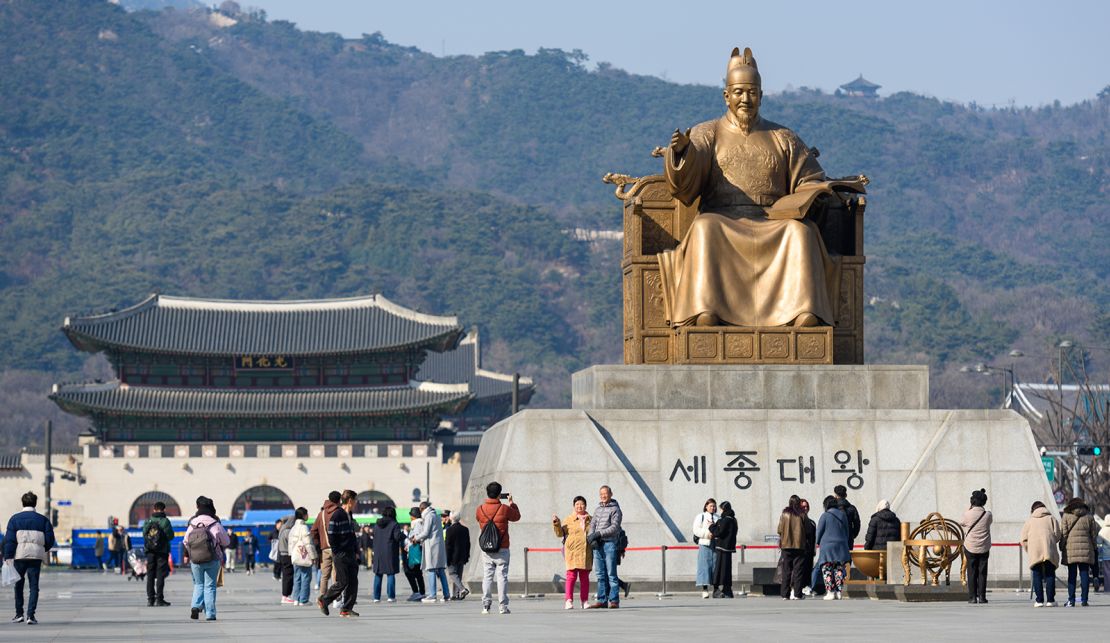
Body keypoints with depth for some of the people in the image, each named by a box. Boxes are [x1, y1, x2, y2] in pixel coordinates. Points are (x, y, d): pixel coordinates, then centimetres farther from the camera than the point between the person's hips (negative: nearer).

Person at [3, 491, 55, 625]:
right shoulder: (42, 520, 5)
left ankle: (19, 614, 18)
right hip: (36, 557, 0)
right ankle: (30, 615, -9)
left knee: (18, 585, 15)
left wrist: (7, 557, -6)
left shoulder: (15, 518, 2)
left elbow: (9, 539, -5)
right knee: (33, 586, 2)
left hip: (19, 556, 0)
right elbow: (50, 540, 4)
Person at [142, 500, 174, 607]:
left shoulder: (147, 521, 3)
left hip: (150, 551, 3)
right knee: (160, 575, -1)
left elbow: (144, 535, 5)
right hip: (162, 551, -3)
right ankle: (159, 599, -4)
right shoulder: (165, 521, -8)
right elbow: (171, 536, -7)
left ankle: (150, 599, 7)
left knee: (150, 575, 8)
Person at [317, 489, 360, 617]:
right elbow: (331, 536, -15)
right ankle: (323, 600, 10)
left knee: (353, 581, 2)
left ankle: (347, 608, 6)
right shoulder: (337, 515, -13)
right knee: (343, 582, -6)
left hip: (350, 554, 8)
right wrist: (336, 554, -15)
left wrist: (356, 552, 15)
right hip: (340, 554, -8)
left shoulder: (349, 515, 14)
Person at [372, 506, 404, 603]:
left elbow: (374, 537, 13)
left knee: (378, 575, 9)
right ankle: (391, 596, -4)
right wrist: (403, 535, 4)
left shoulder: (376, 525, 11)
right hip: (390, 553, -4)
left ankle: (376, 597, 8)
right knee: (391, 574, 0)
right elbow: (398, 536, -14)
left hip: (378, 553, 4)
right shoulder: (394, 524, -7)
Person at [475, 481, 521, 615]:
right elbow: (516, 516, 8)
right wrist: (511, 503, 19)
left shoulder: (480, 509, -2)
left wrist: (488, 502, 20)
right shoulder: (504, 509, -9)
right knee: (502, 577, 0)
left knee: (487, 577, 7)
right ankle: (502, 606, -2)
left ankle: (486, 605, 3)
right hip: (502, 550, -2)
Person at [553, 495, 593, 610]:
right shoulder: (568, 520, 7)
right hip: (572, 551, -2)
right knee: (571, 575, -10)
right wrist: (556, 524, -10)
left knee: (584, 577, 5)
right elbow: (560, 534, 4)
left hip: (586, 552, 2)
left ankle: (584, 601, 11)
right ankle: (569, 601, -12)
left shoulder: (590, 520, 13)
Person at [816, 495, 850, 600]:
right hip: (841, 546, 5)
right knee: (839, 569, 8)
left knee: (827, 570, -1)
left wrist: (818, 542, 15)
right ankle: (839, 592, 4)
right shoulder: (843, 515, 7)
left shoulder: (825, 516, -8)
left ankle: (830, 592, -8)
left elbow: (819, 531, -3)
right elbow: (847, 531, 15)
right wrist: (846, 544, 26)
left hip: (827, 545, -5)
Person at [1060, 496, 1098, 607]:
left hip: (1071, 549, -1)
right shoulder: (1089, 517, 8)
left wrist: (1062, 548, 4)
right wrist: (1094, 548, 19)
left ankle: (1071, 600, -4)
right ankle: (1084, 599, -1)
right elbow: (1094, 534, 10)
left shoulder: (1067, 516, 1)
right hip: (1086, 550, 1)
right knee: (1084, 574, 3)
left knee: (1072, 575, 0)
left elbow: (1064, 533, -2)